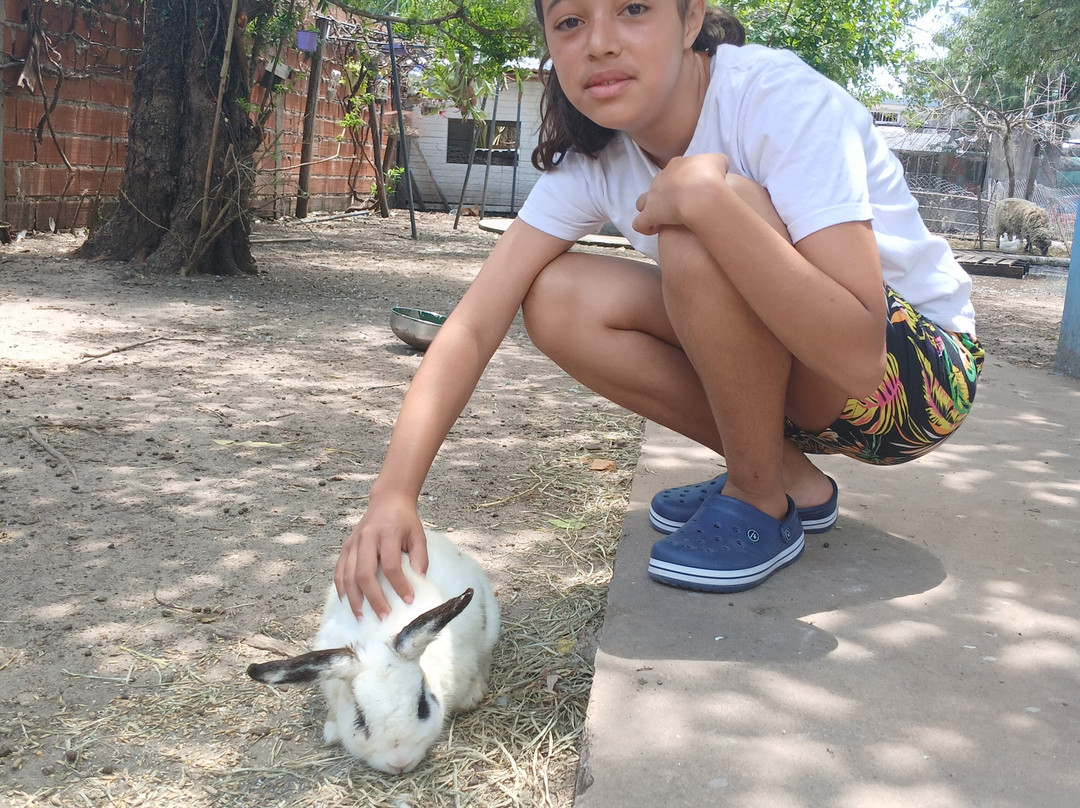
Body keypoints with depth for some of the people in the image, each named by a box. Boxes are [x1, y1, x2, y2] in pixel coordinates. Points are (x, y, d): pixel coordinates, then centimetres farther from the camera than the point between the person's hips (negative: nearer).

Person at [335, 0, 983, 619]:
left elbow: (859, 355, -37)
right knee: (558, 301, -12)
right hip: (800, 374, 6)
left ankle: (759, 505, -9)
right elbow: (473, 326, -15)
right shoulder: (591, 156, -8)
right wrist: (395, 494, -27)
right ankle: (790, 476, 2)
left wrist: (706, 198, -41)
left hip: (924, 369, -6)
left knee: (697, 234, -31)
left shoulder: (784, 100, -27)